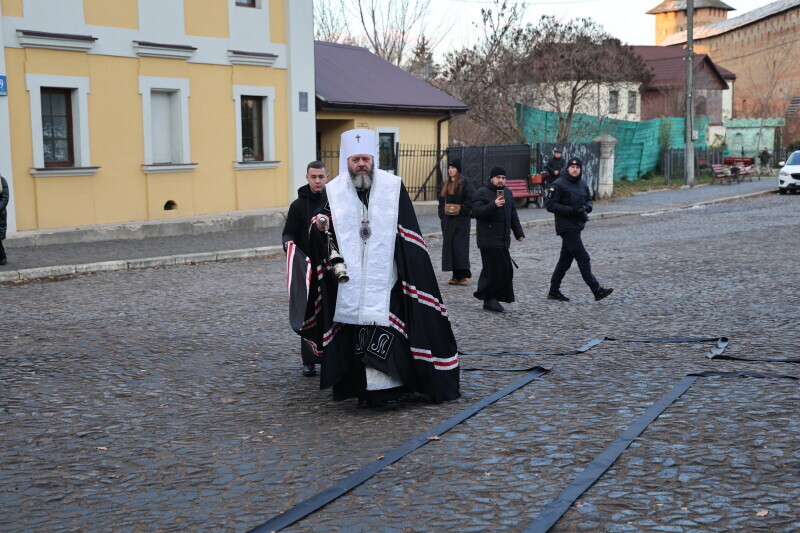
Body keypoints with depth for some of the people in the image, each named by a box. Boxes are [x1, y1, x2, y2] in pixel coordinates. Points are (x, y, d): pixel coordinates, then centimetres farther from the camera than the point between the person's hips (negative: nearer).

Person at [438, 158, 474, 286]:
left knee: (459, 246, -10)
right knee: (449, 245, 5)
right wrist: (442, 214, 8)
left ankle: (464, 274, -4)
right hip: (448, 219, 8)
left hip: (461, 219, -7)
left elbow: (471, 199, -14)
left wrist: (462, 210, -15)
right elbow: (442, 200, 19)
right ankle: (456, 275, 9)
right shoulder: (446, 184, 15)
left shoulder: (465, 183, -8)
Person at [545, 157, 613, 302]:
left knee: (565, 260, 12)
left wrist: (587, 207, -2)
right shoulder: (558, 185, -11)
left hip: (577, 227, 8)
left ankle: (554, 291, 21)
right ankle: (596, 290, -6)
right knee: (584, 259, -9)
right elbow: (550, 204, -14)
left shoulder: (583, 185, 11)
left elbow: (589, 200, 23)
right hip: (566, 228, -8)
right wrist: (571, 210, -21)